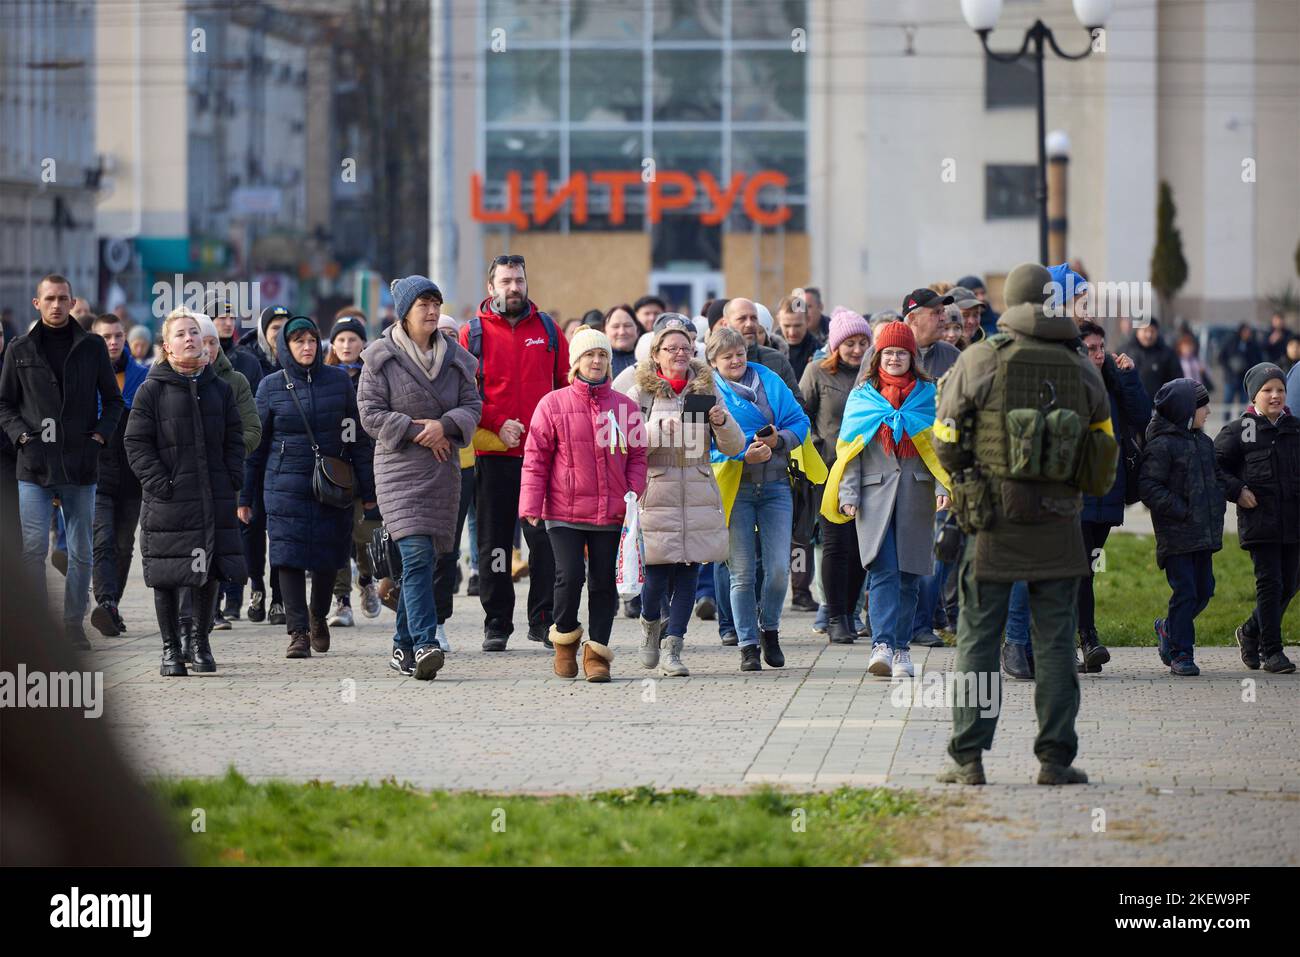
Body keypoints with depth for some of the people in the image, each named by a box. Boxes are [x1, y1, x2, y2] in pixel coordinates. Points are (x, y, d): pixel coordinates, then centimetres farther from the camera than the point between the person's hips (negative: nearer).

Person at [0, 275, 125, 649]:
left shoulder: (92, 347, 7)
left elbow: (113, 400, 12)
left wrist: (100, 435, -3)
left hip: (80, 464, 1)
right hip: (35, 465, -1)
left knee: (81, 552, 6)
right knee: (34, 548, -8)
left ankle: (74, 623, 15)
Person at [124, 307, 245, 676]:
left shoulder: (220, 389, 10)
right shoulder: (152, 390, -2)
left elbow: (234, 440, 14)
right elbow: (136, 444, -3)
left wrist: (232, 480, 1)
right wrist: (159, 484, -12)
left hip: (214, 500, 3)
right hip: (169, 502, -3)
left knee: (211, 574, 6)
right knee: (168, 576, 0)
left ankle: (201, 643, 20)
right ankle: (171, 649, 9)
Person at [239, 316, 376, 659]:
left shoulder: (338, 381, 4)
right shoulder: (271, 387, 3)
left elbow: (358, 438, 7)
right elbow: (255, 444, 7)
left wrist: (367, 489, 5)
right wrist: (245, 496, 7)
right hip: (286, 486, -1)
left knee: (328, 557, 6)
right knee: (290, 556, -9)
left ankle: (318, 615, 32)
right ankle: (298, 633, -7)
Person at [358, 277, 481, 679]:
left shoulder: (454, 357, 10)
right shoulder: (381, 358, -2)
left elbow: (472, 405, 9)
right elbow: (370, 412, -5)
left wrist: (444, 425, -12)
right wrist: (414, 431, -14)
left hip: (443, 469, 5)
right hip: (400, 468, -5)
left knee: (424, 560, 8)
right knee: (416, 555, -18)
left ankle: (405, 646, 18)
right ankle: (424, 644, -26)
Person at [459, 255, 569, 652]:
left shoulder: (546, 329, 10)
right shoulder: (474, 333, 3)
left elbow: (568, 383, 11)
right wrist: (497, 425, -14)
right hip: (494, 454, -1)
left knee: (545, 538, -2)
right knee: (494, 541, 4)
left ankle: (543, 619, 5)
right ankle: (497, 623, 11)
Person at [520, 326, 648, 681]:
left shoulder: (625, 407, 9)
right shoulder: (553, 405, 1)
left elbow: (636, 456, 12)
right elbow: (536, 459, 1)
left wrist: (634, 494, -3)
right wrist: (530, 506, -5)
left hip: (611, 514, 3)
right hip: (564, 512, -3)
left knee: (604, 581, 3)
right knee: (570, 575, -12)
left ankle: (597, 652, 11)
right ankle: (565, 639, 12)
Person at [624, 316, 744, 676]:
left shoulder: (707, 391, 12)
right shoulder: (640, 393, 5)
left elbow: (734, 447, 10)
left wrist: (722, 422, -10)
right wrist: (659, 429, -19)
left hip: (698, 495, 2)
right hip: (656, 494, -2)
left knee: (689, 571, -4)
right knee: (657, 572, -5)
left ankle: (672, 648, -1)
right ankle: (651, 623, 26)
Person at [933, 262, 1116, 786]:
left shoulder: (979, 360, -4)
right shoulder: (1082, 369, 4)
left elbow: (945, 442, 2)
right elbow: (1104, 456, 10)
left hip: (993, 524, -2)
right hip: (1059, 526, 2)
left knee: (978, 640, 4)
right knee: (1055, 643, 6)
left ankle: (968, 758, 1)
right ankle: (1056, 758, 5)